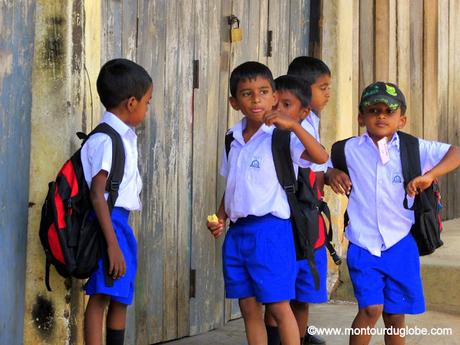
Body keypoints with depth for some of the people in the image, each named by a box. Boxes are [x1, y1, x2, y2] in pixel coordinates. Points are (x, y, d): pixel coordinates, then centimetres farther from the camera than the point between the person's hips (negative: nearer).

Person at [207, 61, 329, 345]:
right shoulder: (233, 138, 11)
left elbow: (321, 157, -23)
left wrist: (293, 125, -29)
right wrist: (221, 218, 7)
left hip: (269, 228, -6)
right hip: (237, 231, 6)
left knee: (278, 306, -4)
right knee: (249, 307, 10)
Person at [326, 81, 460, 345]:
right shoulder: (350, 150, 0)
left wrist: (430, 175, -17)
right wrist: (332, 174, -9)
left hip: (400, 245, 1)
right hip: (363, 246, -1)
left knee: (396, 316, 9)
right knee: (371, 309, -15)